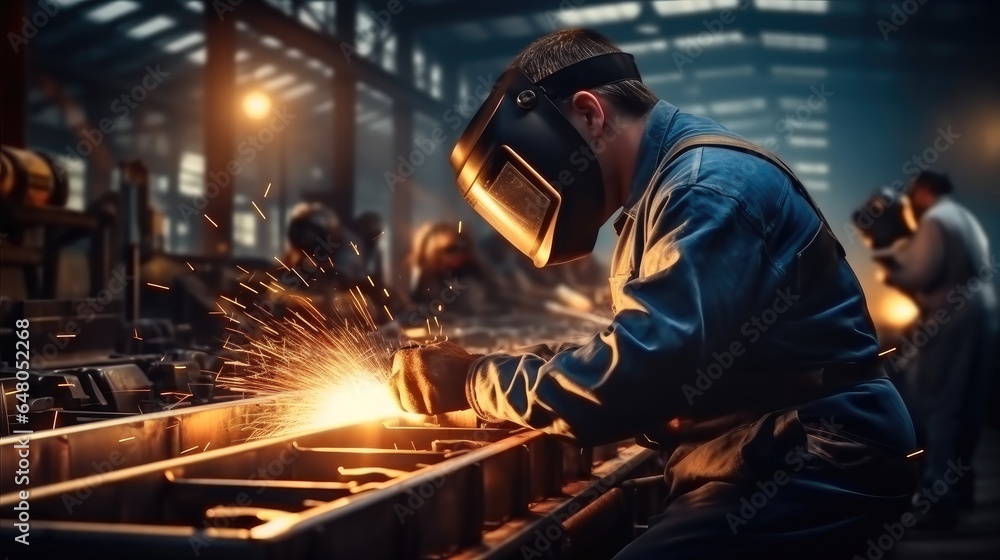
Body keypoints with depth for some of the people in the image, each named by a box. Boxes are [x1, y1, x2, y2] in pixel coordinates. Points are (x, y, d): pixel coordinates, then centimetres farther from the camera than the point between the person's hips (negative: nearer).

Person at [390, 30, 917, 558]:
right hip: (757, 463, 10)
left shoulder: (711, 185, -17)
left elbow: (639, 371, -26)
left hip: (815, 469, -10)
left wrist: (473, 382, -14)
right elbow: (640, 359, 16)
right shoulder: (664, 192, 15)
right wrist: (485, 368, 5)